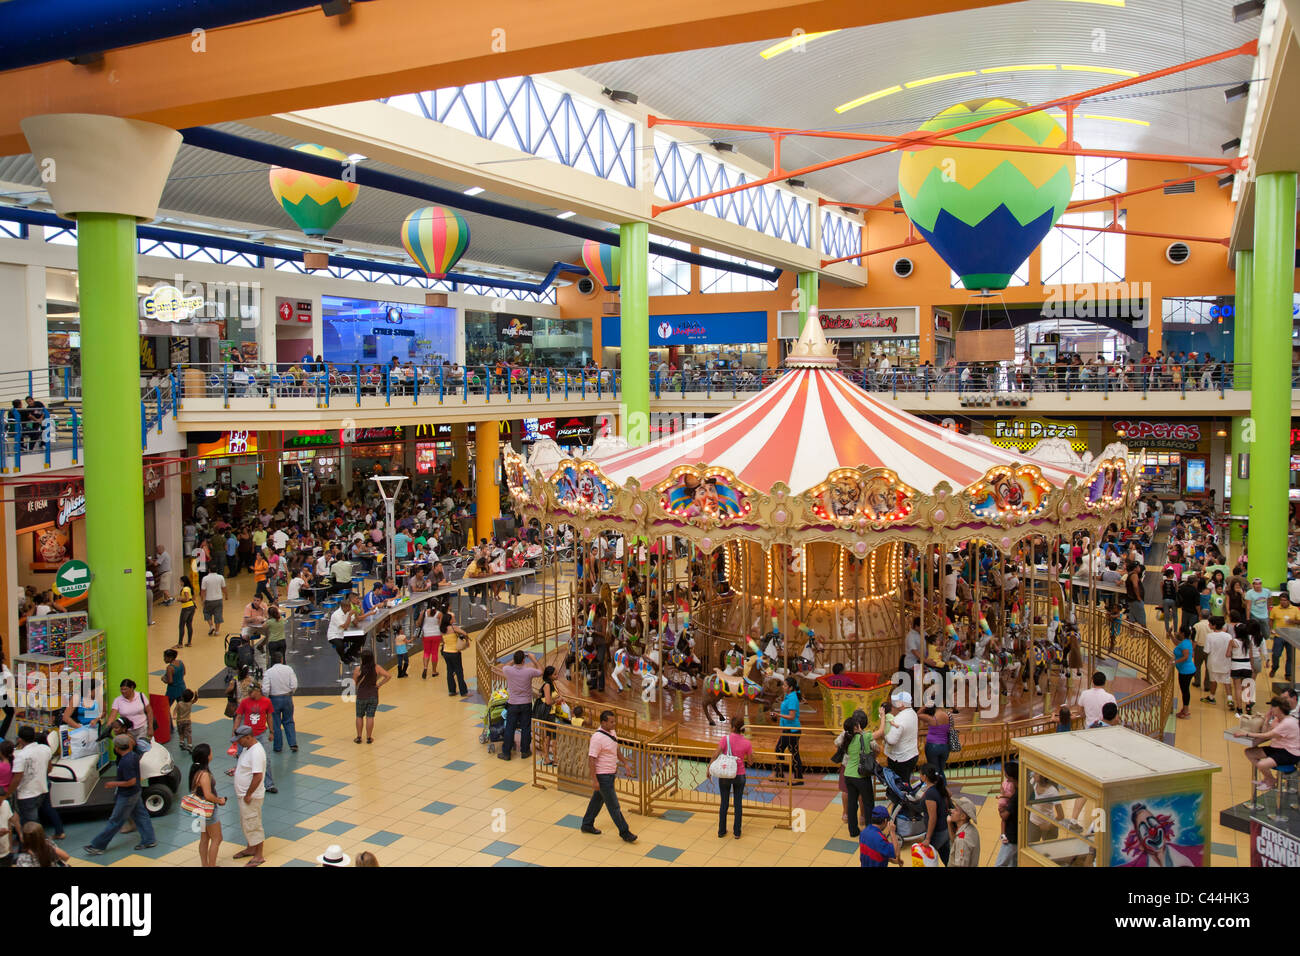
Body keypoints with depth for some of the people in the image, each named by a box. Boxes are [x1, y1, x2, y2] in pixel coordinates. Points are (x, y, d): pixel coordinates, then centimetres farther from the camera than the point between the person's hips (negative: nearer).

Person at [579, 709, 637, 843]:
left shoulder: (611, 732, 5)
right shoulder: (597, 738, -24)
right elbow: (591, 759, -24)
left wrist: (625, 763, 15)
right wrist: (594, 780, -25)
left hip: (610, 774, 9)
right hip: (602, 776, -9)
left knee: (597, 800, 20)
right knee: (613, 805, -1)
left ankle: (587, 825, 35)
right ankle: (625, 832, 5)